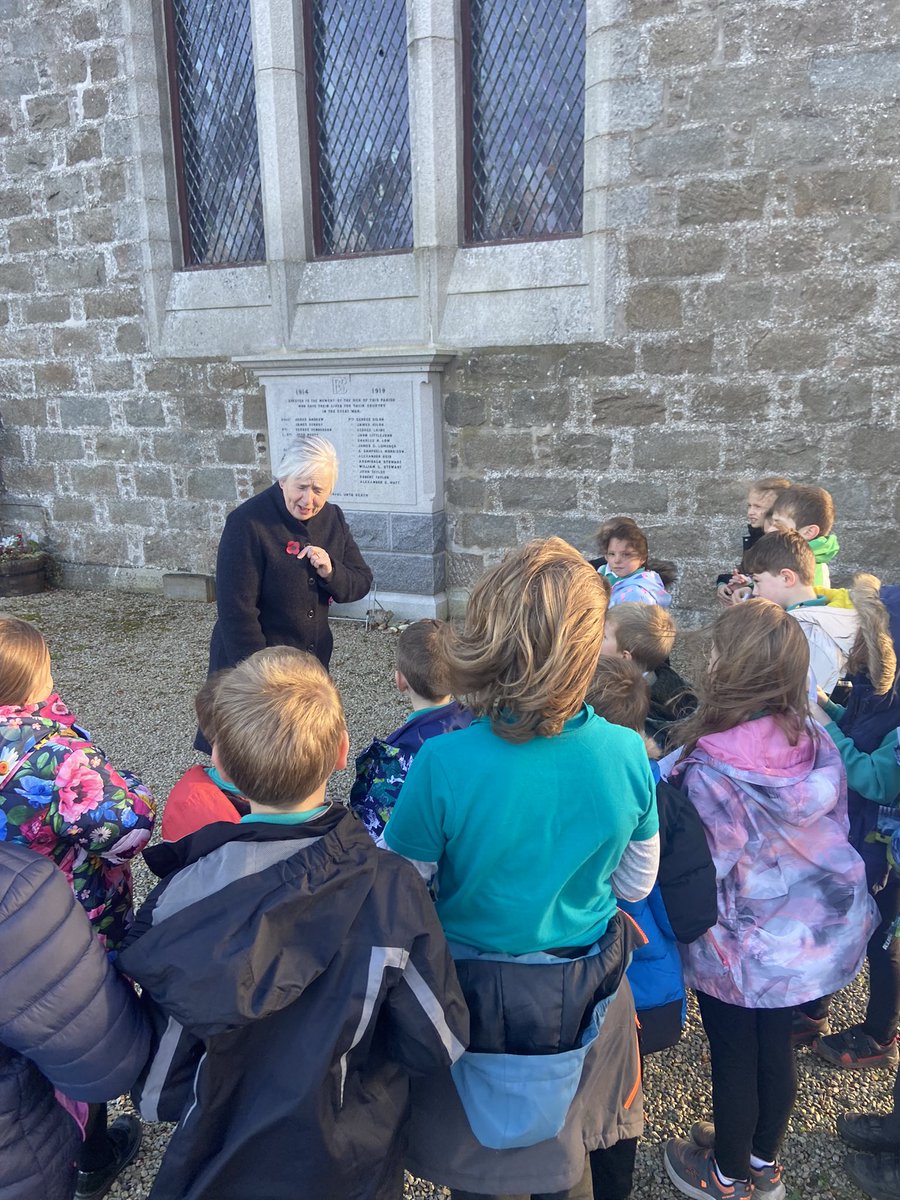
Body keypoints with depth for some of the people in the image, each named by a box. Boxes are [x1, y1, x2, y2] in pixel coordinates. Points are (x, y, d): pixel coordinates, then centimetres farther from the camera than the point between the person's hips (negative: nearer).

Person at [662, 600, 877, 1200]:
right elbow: (834, 827, 2)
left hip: (741, 947, -5)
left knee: (734, 1060, 17)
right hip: (815, 929, 5)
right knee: (777, 1049, 24)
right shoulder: (816, 743, -12)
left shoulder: (711, 770, -30)